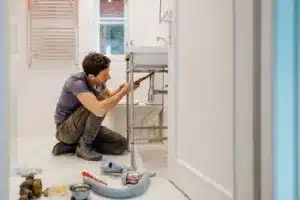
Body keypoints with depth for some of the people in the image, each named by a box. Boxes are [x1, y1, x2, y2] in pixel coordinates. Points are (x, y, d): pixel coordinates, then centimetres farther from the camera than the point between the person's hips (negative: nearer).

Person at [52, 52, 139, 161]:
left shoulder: (98, 80, -6)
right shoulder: (77, 82, -29)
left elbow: (108, 95, 16)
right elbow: (100, 110, -43)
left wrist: (120, 90, -6)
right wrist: (123, 92, -30)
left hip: (85, 128, 8)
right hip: (65, 129, -8)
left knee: (121, 144, -4)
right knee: (99, 102, -29)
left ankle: (71, 145, 4)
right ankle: (83, 145, -13)